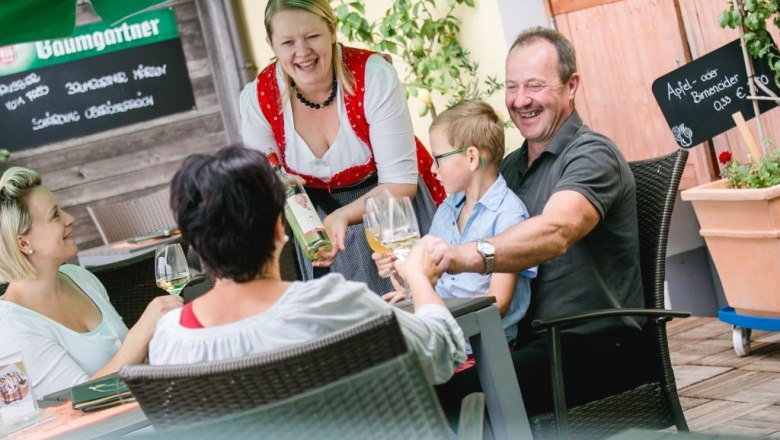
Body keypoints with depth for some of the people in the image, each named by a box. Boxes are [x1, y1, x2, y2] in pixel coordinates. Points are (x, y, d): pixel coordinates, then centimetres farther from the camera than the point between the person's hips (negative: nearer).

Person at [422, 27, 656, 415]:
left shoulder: (592, 155, -9)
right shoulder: (511, 167, 17)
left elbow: (555, 233, -29)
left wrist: (466, 256, -45)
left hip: (599, 344, -7)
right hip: (528, 340, 7)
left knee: (469, 394, -30)